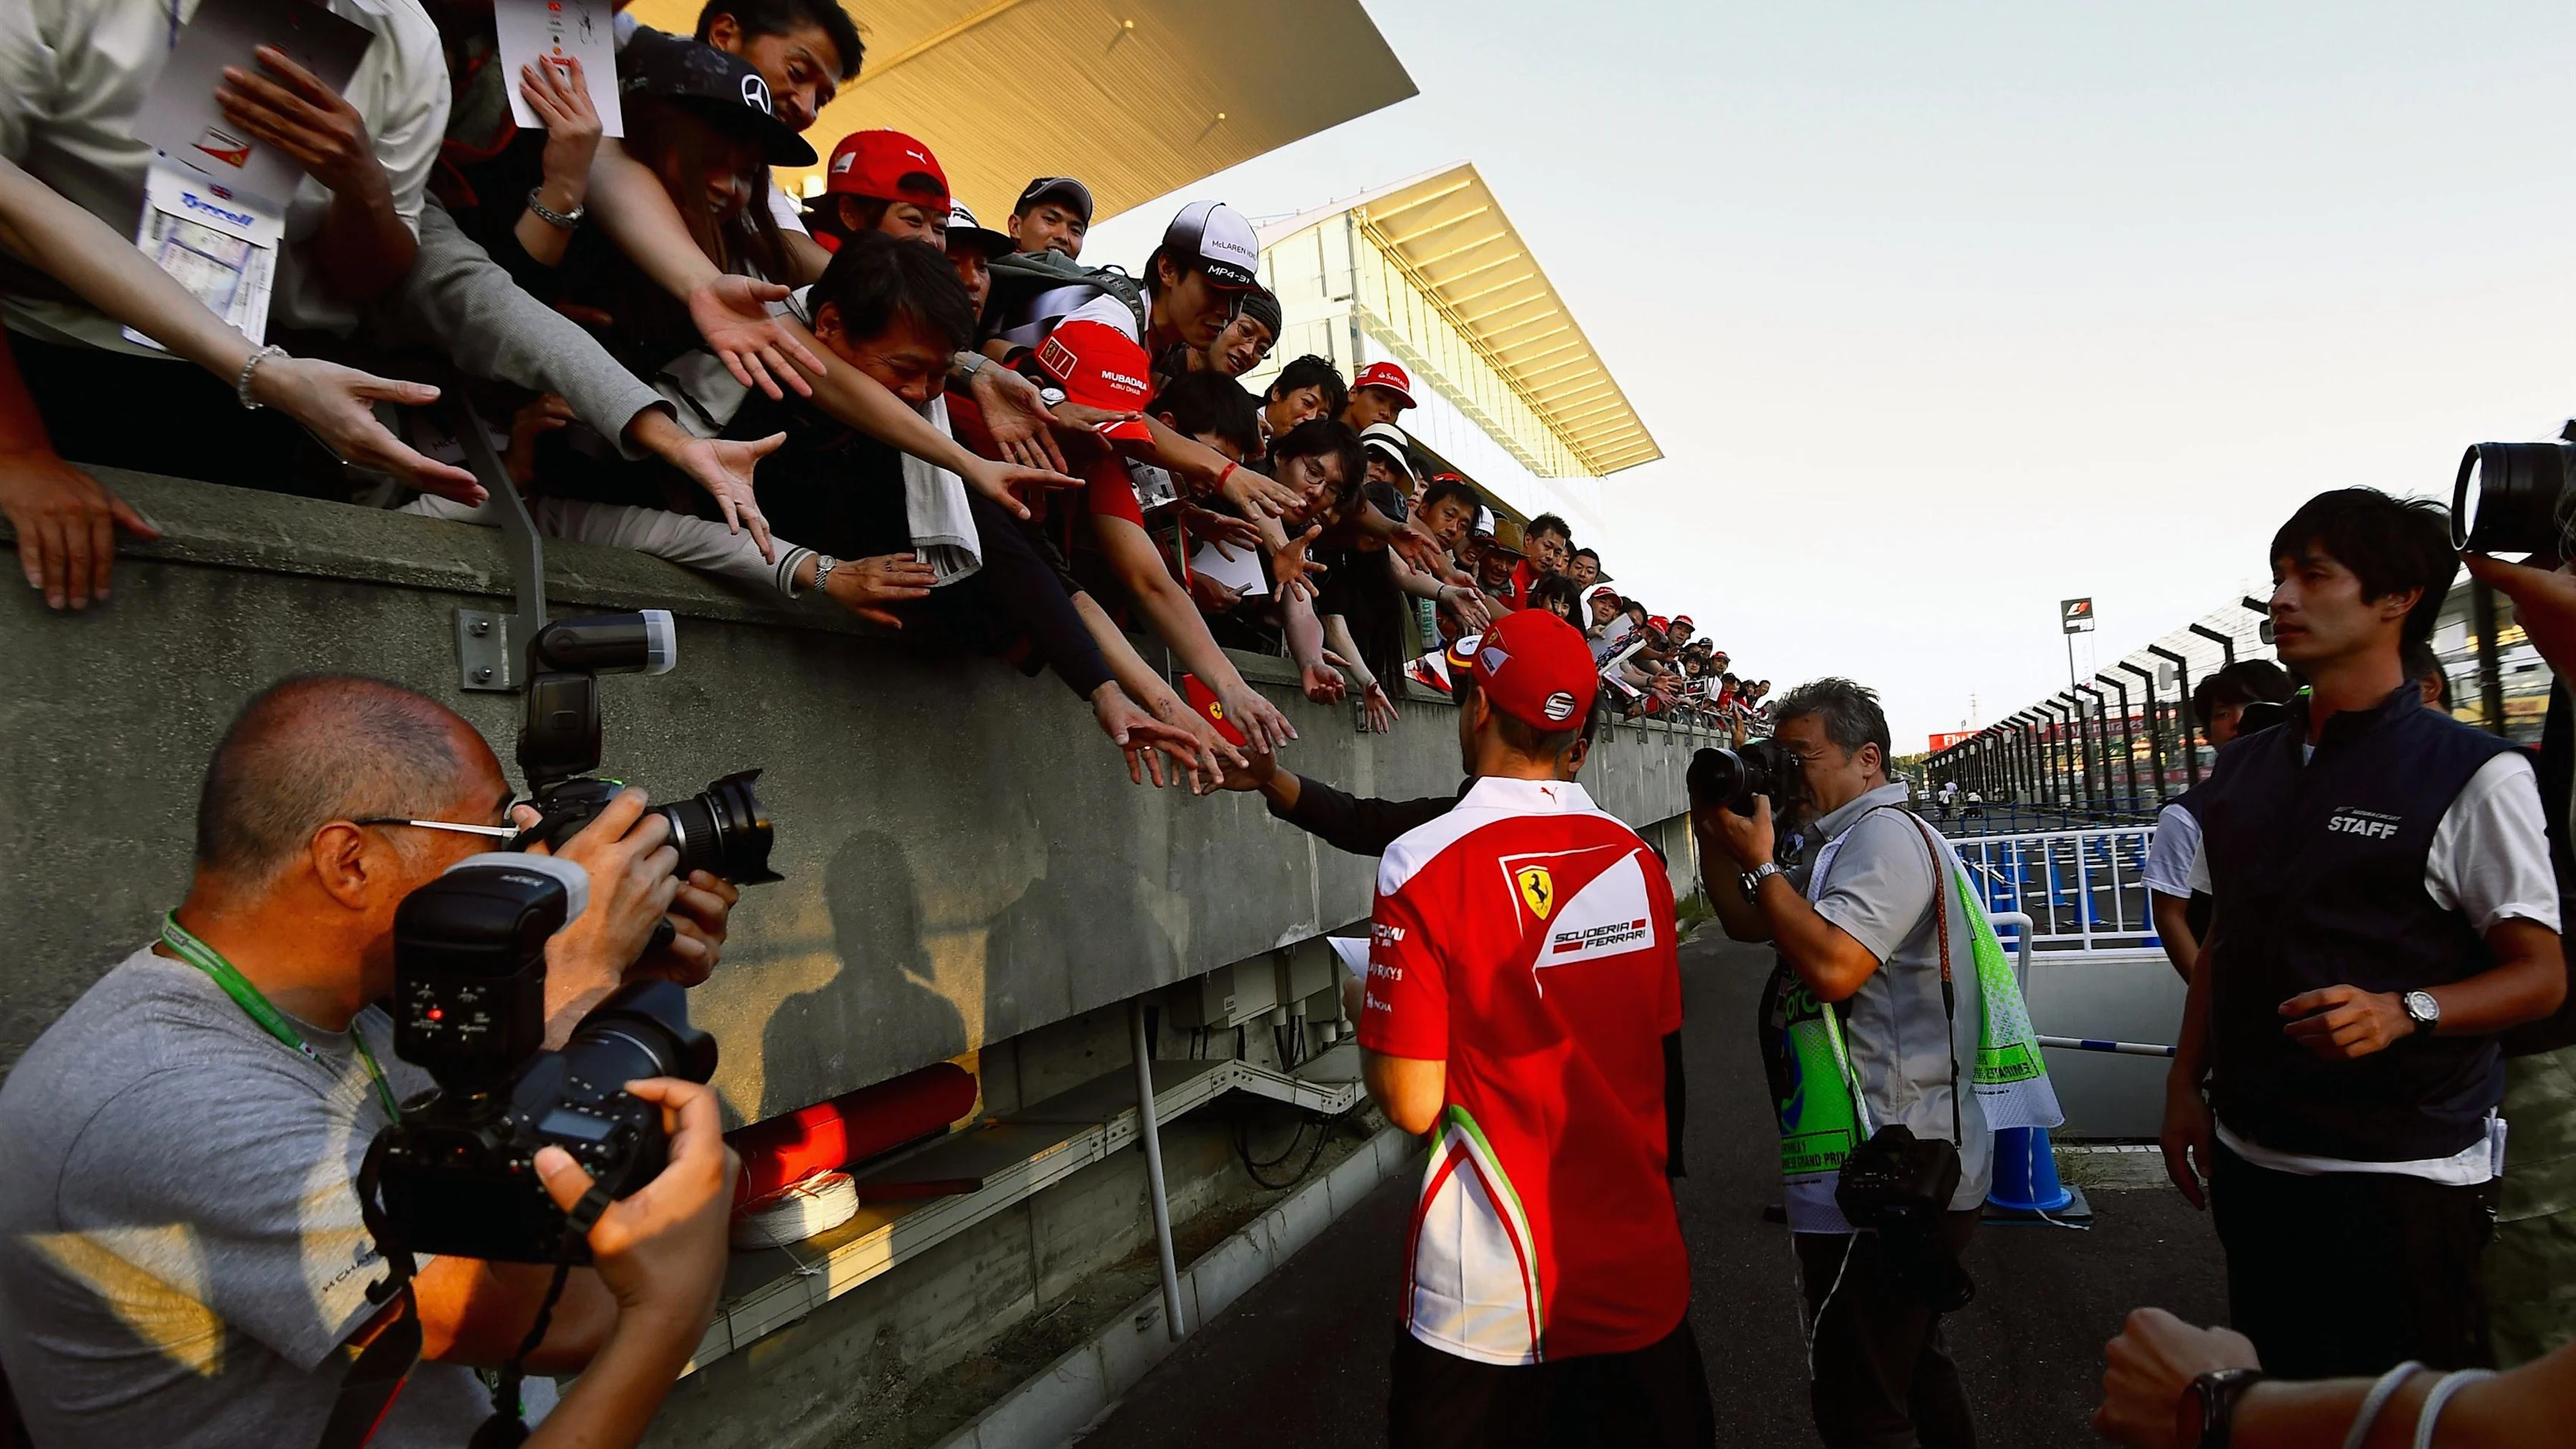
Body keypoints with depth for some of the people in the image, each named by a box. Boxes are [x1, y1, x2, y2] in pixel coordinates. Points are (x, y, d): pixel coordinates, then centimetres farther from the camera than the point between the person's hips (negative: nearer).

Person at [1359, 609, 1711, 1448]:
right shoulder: (1638, 858, -3)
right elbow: (1658, 1055, 8)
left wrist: (1370, 1037, 2)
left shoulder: (1425, 865, -19)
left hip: (1496, 1298, -4)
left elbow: (1413, 1103, -17)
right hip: (1644, 1271, 5)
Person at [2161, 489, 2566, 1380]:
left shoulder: (2475, 775, -9)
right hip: (2252, 1161, 5)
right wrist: (2187, 1084, 8)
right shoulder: (2241, 769, 7)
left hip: (2402, 1174, -5)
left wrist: (2401, 1013, -27)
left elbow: (2540, 975, -8)